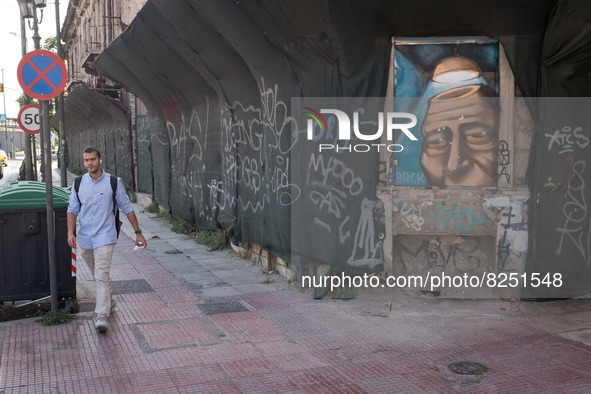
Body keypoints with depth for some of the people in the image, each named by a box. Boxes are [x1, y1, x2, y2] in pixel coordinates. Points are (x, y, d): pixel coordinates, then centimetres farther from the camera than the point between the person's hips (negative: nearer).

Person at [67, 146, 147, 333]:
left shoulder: (113, 182, -5)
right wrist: (70, 232, -8)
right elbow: (72, 210, 7)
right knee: (97, 274, 17)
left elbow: (127, 208, 2)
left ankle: (102, 316, -14)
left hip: (104, 236, -4)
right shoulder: (79, 183, 3)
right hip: (84, 237, 4)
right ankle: (107, 297, 42)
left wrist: (138, 232, 2)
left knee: (102, 276, -13)